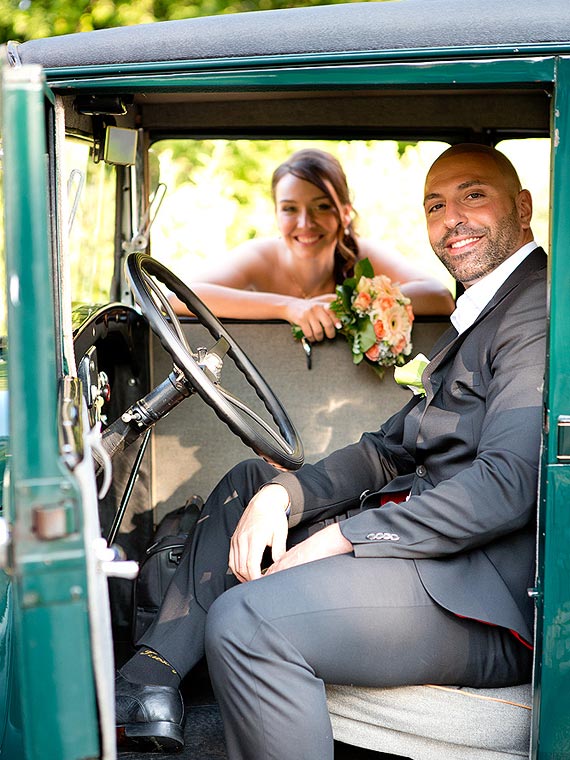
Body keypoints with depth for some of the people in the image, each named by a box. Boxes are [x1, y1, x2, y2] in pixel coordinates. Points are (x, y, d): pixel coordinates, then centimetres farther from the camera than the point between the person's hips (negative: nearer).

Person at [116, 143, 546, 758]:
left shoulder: (539, 313, -12)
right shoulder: (474, 317, 21)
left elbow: (506, 485, -23)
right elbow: (390, 450, 15)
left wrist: (340, 537, -19)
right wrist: (281, 495, -2)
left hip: (490, 591, -11)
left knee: (247, 621, -28)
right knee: (248, 483, 18)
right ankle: (152, 680, 13)